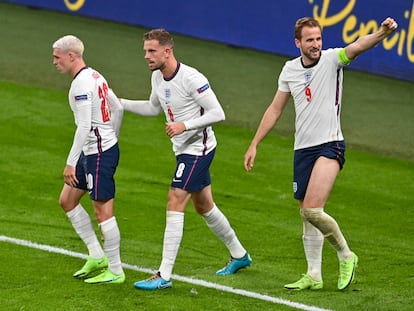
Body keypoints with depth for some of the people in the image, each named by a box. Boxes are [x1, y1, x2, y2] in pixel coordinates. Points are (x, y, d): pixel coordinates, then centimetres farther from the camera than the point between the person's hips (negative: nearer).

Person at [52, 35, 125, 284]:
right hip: (91, 151, 11)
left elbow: (84, 127, -24)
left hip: (99, 152, -11)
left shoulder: (82, 83, -18)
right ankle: (97, 257, 18)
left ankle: (115, 271, 3)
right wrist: (112, 140, 28)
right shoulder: (94, 76, 13)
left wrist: (70, 163, -23)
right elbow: (118, 109, 21)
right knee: (67, 200, 14)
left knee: (103, 211, -4)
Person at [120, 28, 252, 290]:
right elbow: (153, 108, 22)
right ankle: (239, 255, 38)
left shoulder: (191, 79, -23)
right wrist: (119, 102, 12)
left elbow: (217, 113, -22)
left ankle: (164, 275, -13)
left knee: (175, 205, -13)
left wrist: (184, 125, -30)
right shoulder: (157, 77, 4)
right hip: (185, 150, 9)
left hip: (198, 149, -9)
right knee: (204, 206, 20)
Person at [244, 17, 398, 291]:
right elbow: (275, 110, 18)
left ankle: (346, 255, 2)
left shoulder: (331, 59, -6)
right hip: (302, 149, 6)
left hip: (330, 146, -6)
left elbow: (357, 47, -27)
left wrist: (382, 33, -47)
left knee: (312, 209, -18)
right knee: (307, 215, 9)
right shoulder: (290, 70, 8)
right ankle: (314, 276, 18)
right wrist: (254, 145, 18)